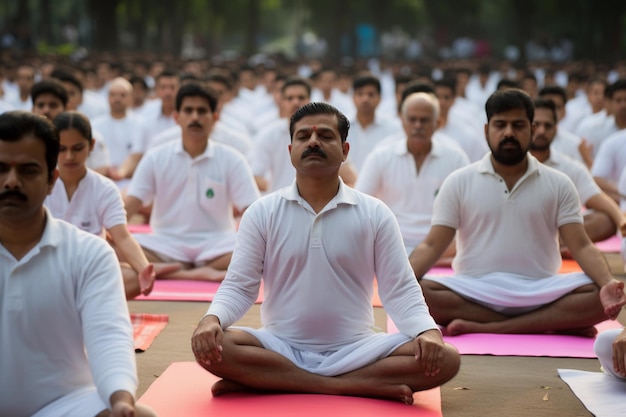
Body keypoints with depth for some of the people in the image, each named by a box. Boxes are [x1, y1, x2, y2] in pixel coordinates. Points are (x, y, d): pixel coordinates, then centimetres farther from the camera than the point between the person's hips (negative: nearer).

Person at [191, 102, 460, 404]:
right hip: (281, 348, 0)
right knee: (214, 346, -30)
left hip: (354, 351, 0)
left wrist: (429, 331, -21)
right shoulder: (261, 212, 3)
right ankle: (366, 385, -24)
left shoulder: (376, 214, 2)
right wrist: (212, 319, -22)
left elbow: (400, 290, 0)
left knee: (445, 358, -24)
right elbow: (238, 286, 1)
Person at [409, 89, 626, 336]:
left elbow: (581, 246, 0)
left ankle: (483, 327, -25)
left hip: (539, 291, 1)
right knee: (417, 294, -31)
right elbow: (432, 246, 0)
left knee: (600, 297, -27)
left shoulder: (558, 184, 7)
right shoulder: (458, 182, 5)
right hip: (474, 291, 0)